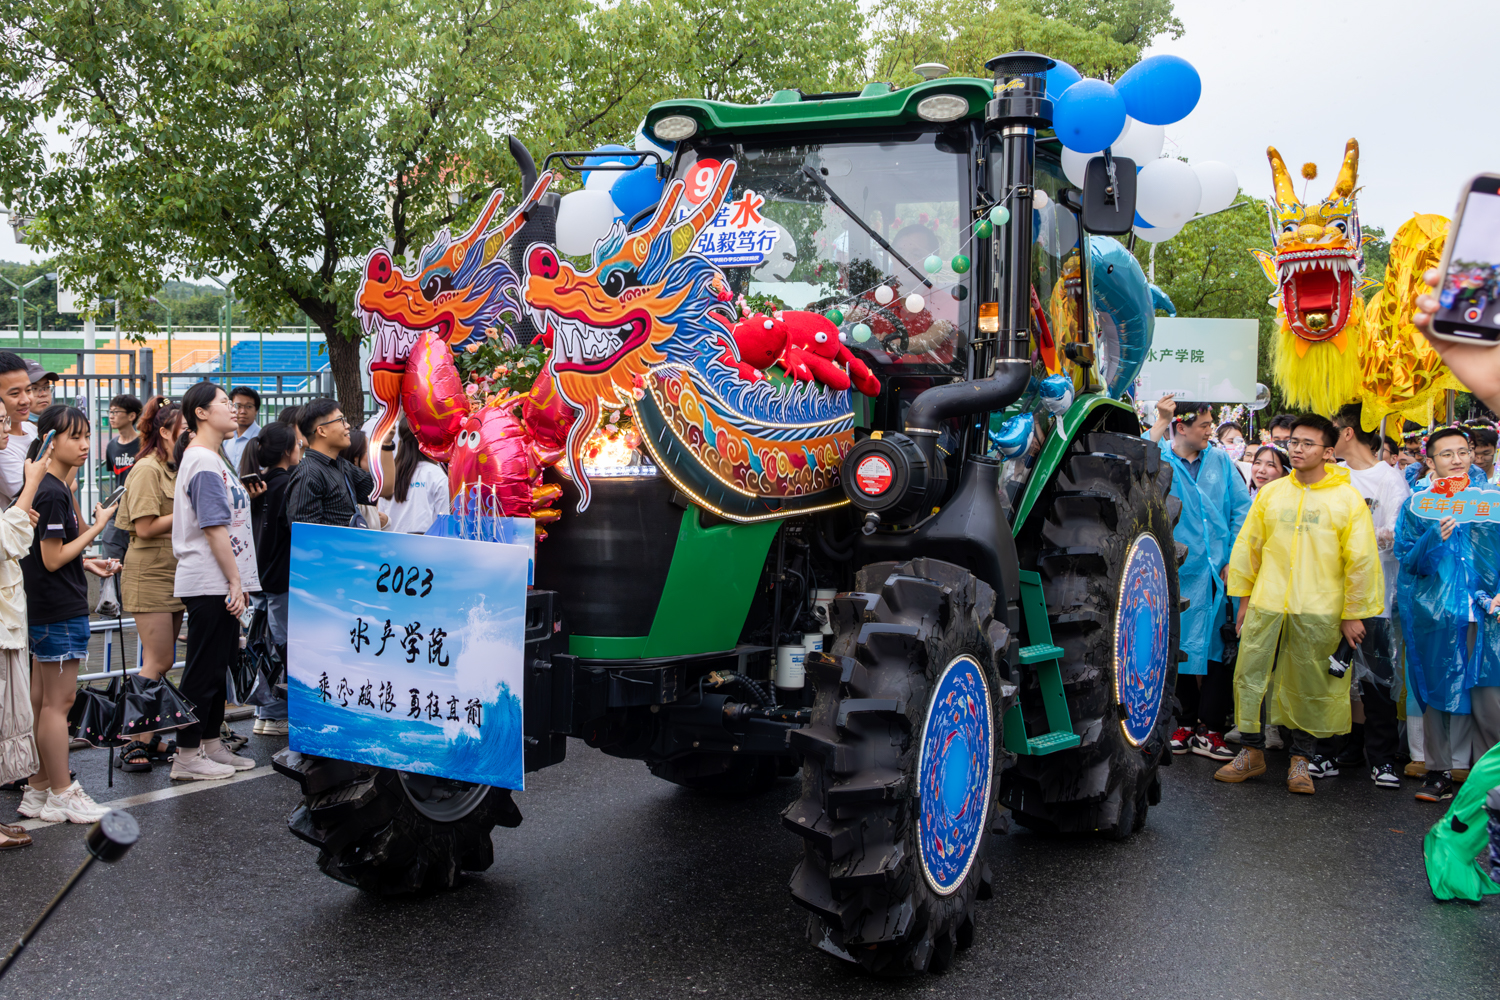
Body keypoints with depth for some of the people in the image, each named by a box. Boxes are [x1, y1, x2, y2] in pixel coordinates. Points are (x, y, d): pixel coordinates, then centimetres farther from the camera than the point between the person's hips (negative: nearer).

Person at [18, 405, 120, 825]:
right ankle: (62, 796, 4)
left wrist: (89, 564, 13)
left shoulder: (54, 488, 13)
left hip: (46, 611, 10)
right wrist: (99, 526, -14)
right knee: (58, 702, -3)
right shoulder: (53, 493, -17)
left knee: (42, 701, 13)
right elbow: (52, 559, -17)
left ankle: (38, 789, 20)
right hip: (59, 612, -10)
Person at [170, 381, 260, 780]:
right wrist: (235, 582, -18)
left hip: (219, 583, 10)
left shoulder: (212, 459, 18)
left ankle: (212, 745, 23)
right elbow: (215, 528, -19)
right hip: (210, 583, -10)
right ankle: (187, 757, 2)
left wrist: (236, 581, 20)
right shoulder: (203, 462, -14)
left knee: (217, 666, 15)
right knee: (202, 670, -4)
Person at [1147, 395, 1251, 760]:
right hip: (1178, 572, -2)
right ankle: (1187, 722, 18)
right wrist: (1159, 422, -18)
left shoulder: (1221, 461, 10)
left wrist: (1234, 559, 0)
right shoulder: (1160, 459, 2)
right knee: (1179, 647, 4)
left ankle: (1209, 729, 7)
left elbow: (1242, 510, 9)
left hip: (1220, 573, 2)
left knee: (1219, 649, 0)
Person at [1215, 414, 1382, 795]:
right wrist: (1244, 598, 11)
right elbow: (1248, 546, 13)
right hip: (1266, 606, 3)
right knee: (1250, 677, 4)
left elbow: (1362, 559, 0)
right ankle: (1252, 752, 18)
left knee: (1311, 687, 5)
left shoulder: (1347, 499, -1)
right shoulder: (1269, 493, 7)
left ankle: (1301, 759, 20)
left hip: (1319, 612, -2)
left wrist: (1353, 613, -1)